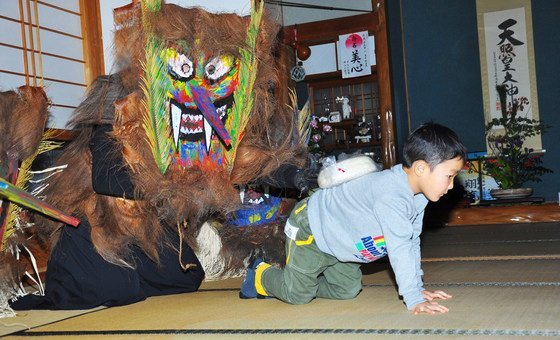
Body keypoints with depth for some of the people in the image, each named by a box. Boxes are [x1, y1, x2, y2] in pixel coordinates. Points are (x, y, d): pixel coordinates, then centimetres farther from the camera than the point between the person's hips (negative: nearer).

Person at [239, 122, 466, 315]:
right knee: (297, 293, -6)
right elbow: (399, 249, -42)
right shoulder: (391, 196, -39)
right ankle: (260, 275, 25)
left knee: (348, 290, 12)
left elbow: (411, 241, -1)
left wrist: (418, 288, -3)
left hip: (336, 239, 9)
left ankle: (283, 282, 26)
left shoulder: (418, 193, -8)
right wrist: (413, 300, -41)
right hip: (310, 229, -9)